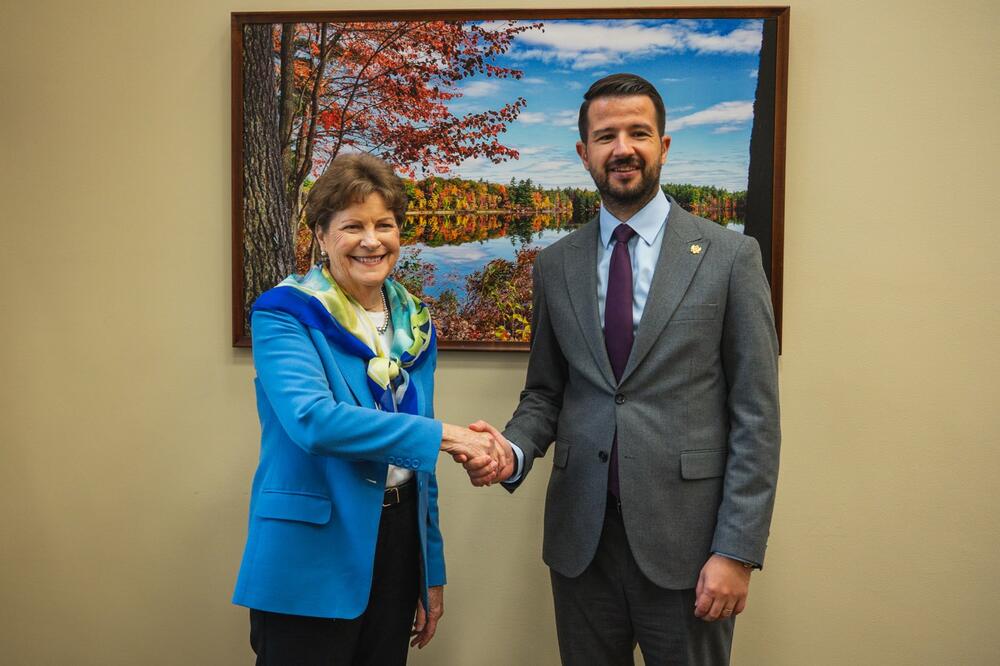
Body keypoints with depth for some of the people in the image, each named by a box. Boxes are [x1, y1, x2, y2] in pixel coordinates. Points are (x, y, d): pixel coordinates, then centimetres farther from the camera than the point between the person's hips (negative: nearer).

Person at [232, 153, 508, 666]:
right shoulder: (284, 315, -9)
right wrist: (442, 435, -24)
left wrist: (433, 571, 13)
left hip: (397, 543, 6)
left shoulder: (413, 325, 8)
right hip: (311, 553, -5)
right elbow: (312, 420, -26)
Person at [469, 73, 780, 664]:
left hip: (684, 540, -3)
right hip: (580, 540, 3)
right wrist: (515, 450, -9)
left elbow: (756, 415, -6)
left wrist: (738, 551, -10)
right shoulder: (555, 265, 6)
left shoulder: (730, 256, -4)